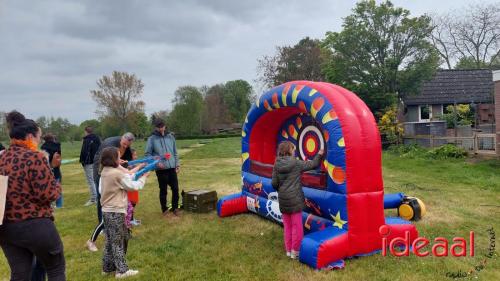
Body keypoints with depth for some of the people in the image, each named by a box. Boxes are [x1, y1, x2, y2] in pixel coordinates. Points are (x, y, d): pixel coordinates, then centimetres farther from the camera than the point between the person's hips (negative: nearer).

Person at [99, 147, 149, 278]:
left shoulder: (105, 172, 7)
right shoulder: (117, 174, -19)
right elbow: (133, 186, -12)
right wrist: (143, 177, 3)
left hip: (107, 211, 9)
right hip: (116, 212, -8)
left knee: (110, 241, 18)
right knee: (118, 241, 1)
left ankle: (108, 267, 27)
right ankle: (122, 270, 10)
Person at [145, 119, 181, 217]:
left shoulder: (170, 137, 7)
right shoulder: (151, 139, -4)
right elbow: (147, 154, -1)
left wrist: (177, 164, 7)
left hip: (172, 168, 3)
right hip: (161, 169, -3)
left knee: (175, 188, 5)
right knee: (163, 190, 7)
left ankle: (175, 208, 22)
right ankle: (164, 209, 23)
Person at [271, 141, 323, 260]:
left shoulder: (277, 165, 0)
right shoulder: (297, 163, -9)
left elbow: (274, 183, 0)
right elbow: (313, 164, 2)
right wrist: (319, 155, 18)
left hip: (283, 199, 4)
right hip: (295, 199, -4)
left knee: (287, 225, 16)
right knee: (297, 226, 6)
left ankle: (288, 250, 25)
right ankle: (294, 252, 13)